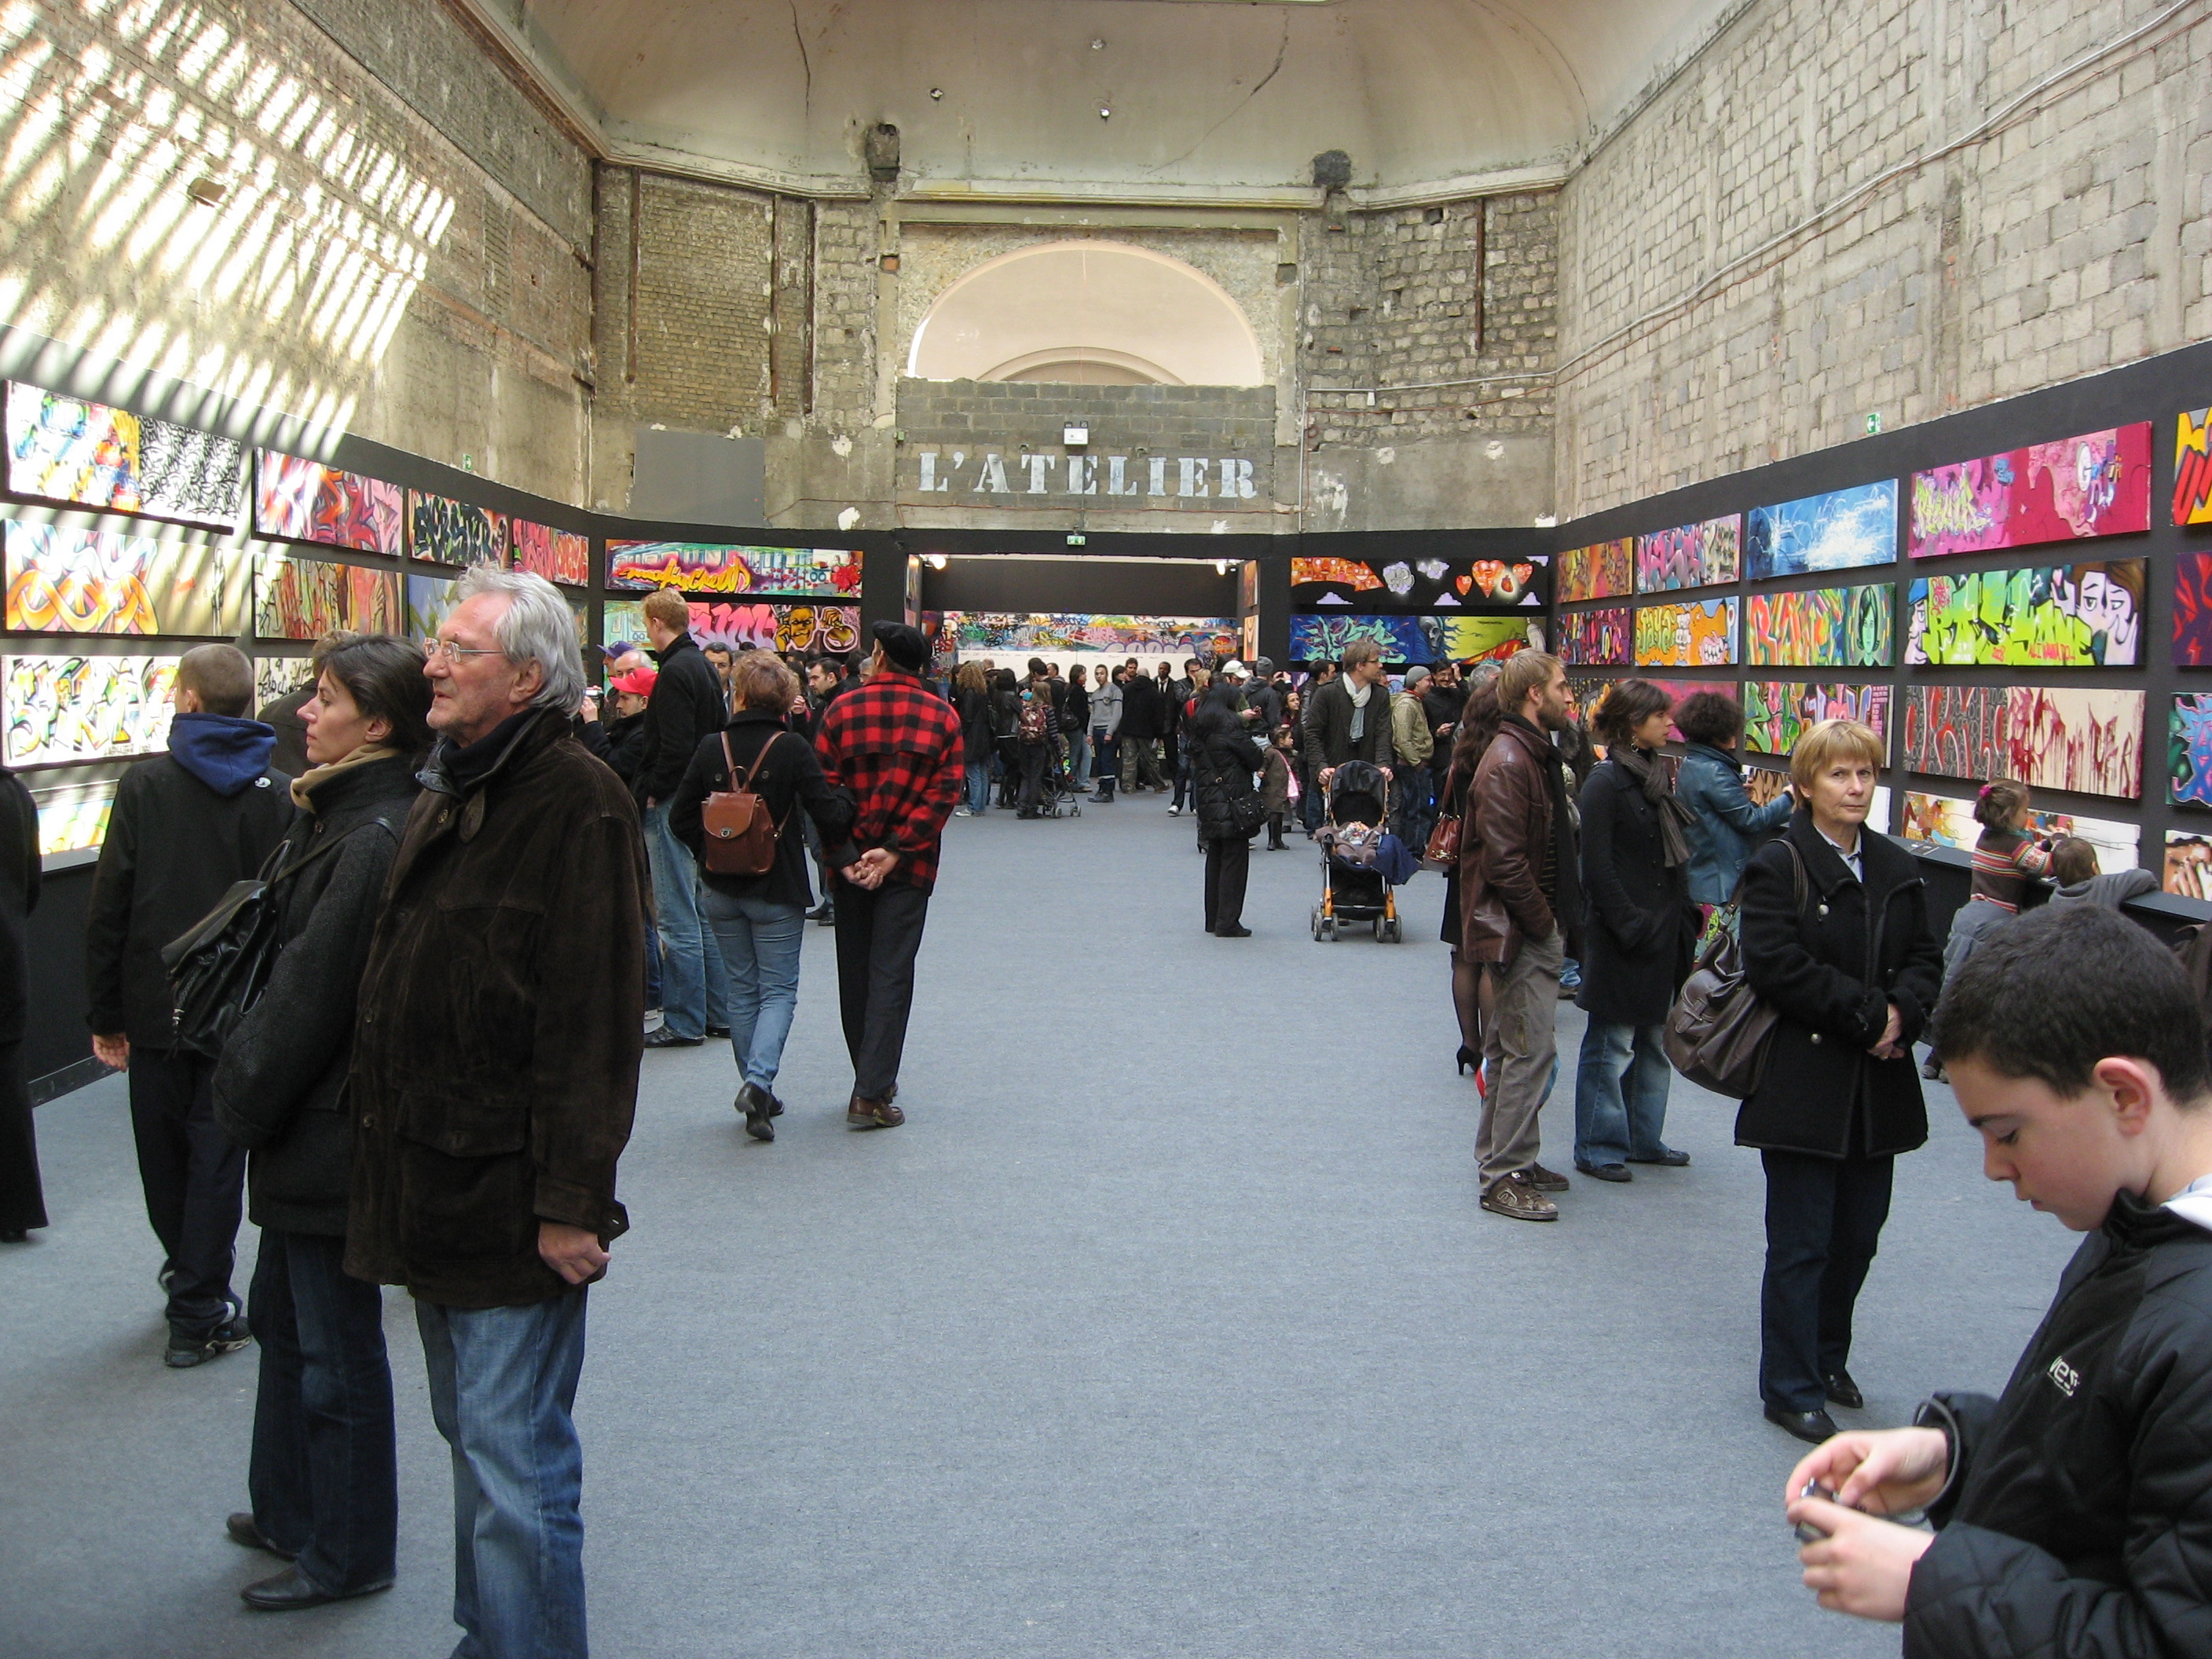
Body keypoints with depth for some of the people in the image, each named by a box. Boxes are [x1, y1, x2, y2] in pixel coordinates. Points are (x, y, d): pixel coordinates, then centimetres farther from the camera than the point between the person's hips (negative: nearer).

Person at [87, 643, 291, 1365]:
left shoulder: (145, 785, -5)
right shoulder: (280, 795, -4)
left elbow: (108, 905, -5)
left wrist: (106, 1014, 2)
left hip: (157, 1009, 1)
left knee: (164, 1150, 17)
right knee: (217, 1155, 6)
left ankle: (188, 1271, 37)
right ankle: (200, 1312, 9)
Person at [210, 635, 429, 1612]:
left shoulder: (375, 836, -24)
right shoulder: (342, 816, 7)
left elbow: (314, 986, -22)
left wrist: (244, 1094, -10)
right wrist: (252, 1084, 12)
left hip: (332, 1126, -10)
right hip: (310, 1122, 10)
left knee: (335, 1345, 5)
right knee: (285, 1314, 23)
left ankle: (348, 1555, 22)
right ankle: (290, 1511, 40)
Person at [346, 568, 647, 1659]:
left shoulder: (578, 803, -16)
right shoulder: (442, 801, 13)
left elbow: (593, 1022, -21)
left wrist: (571, 1201, -22)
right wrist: (385, 1149, 18)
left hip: (510, 1201, -9)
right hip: (428, 1188, 9)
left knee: (514, 1468, -2)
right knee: (472, 1439, 22)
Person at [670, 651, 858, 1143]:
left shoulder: (711, 748, -4)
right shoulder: (792, 748, -12)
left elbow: (681, 817, 0)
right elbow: (830, 812, -15)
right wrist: (842, 852, 5)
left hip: (721, 890, 3)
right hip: (777, 888, -3)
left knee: (742, 988, 14)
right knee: (779, 989, 4)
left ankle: (755, 1088, 18)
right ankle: (759, 1079, -17)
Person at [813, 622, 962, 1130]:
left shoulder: (843, 709, -1)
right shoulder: (942, 717, 1)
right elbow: (943, 792, -9)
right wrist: (895, 850, -13)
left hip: (849, 860, 1)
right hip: (909, 864, -1)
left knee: (854, 970, 14)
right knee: (891, 972, 1)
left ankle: (870, 1079, 25)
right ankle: (873, 1093, -6)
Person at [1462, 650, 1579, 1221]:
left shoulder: (1538, 755, 15)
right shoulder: (1507, 762, -18)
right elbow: (1504, 860, -24)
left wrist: (1557, 919, 11)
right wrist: (1544, 925, -16)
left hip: (1536, 929, 10)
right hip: (1521, 933, -10)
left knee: (1514, 1049, 16)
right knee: (1529, 1051, -7)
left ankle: (1505, 1159, 26)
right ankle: (1505, 1177, 0)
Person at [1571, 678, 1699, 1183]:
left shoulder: (1655, 774, 12)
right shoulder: (1606, 781, -13)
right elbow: (1598, 869, -17)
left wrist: (1683, 917, 10)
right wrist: (1633, 925, -18)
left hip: (1664, 933, 9)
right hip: (1624, 936, -9)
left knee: (1656, 1042, 15)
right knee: (1613, 1045, 0)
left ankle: (1644, 1139, 27)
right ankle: (1599, 1148, 10)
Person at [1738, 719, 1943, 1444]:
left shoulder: (1898, 869, 11)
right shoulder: (1779, 867, -8)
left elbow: (1926, 959, 10)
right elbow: (1776, 968, -17)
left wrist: (1901, 1012, -11)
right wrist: (1867, 1014, -16)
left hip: (1877, 1086, 6)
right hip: (1801, 1083, -6)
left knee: (1857, 1236, 14)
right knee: (1802, 1244, 0)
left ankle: (1827, 1358, 33)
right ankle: (1791, 1388, 11)